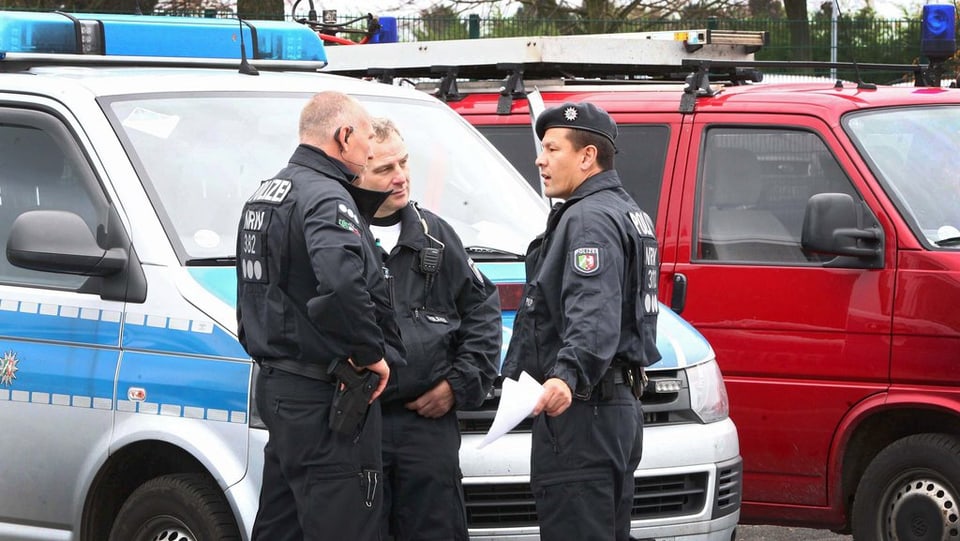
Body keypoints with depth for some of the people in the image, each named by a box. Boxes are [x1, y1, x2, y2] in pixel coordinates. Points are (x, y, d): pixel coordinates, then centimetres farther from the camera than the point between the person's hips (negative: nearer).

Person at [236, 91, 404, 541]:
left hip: (277, 385, 10)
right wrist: (369, 353, -20)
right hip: (323, 397, -10)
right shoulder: (327, 199, -16)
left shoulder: (265, 195, 18)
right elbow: (342, 282, -32)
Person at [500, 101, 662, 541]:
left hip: (579, 415, -11)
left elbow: (595, 315, -28)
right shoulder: (627, 214, 23)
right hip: (622, 407, 11)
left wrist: (567, 376, -44)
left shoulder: (590, 219, -13)